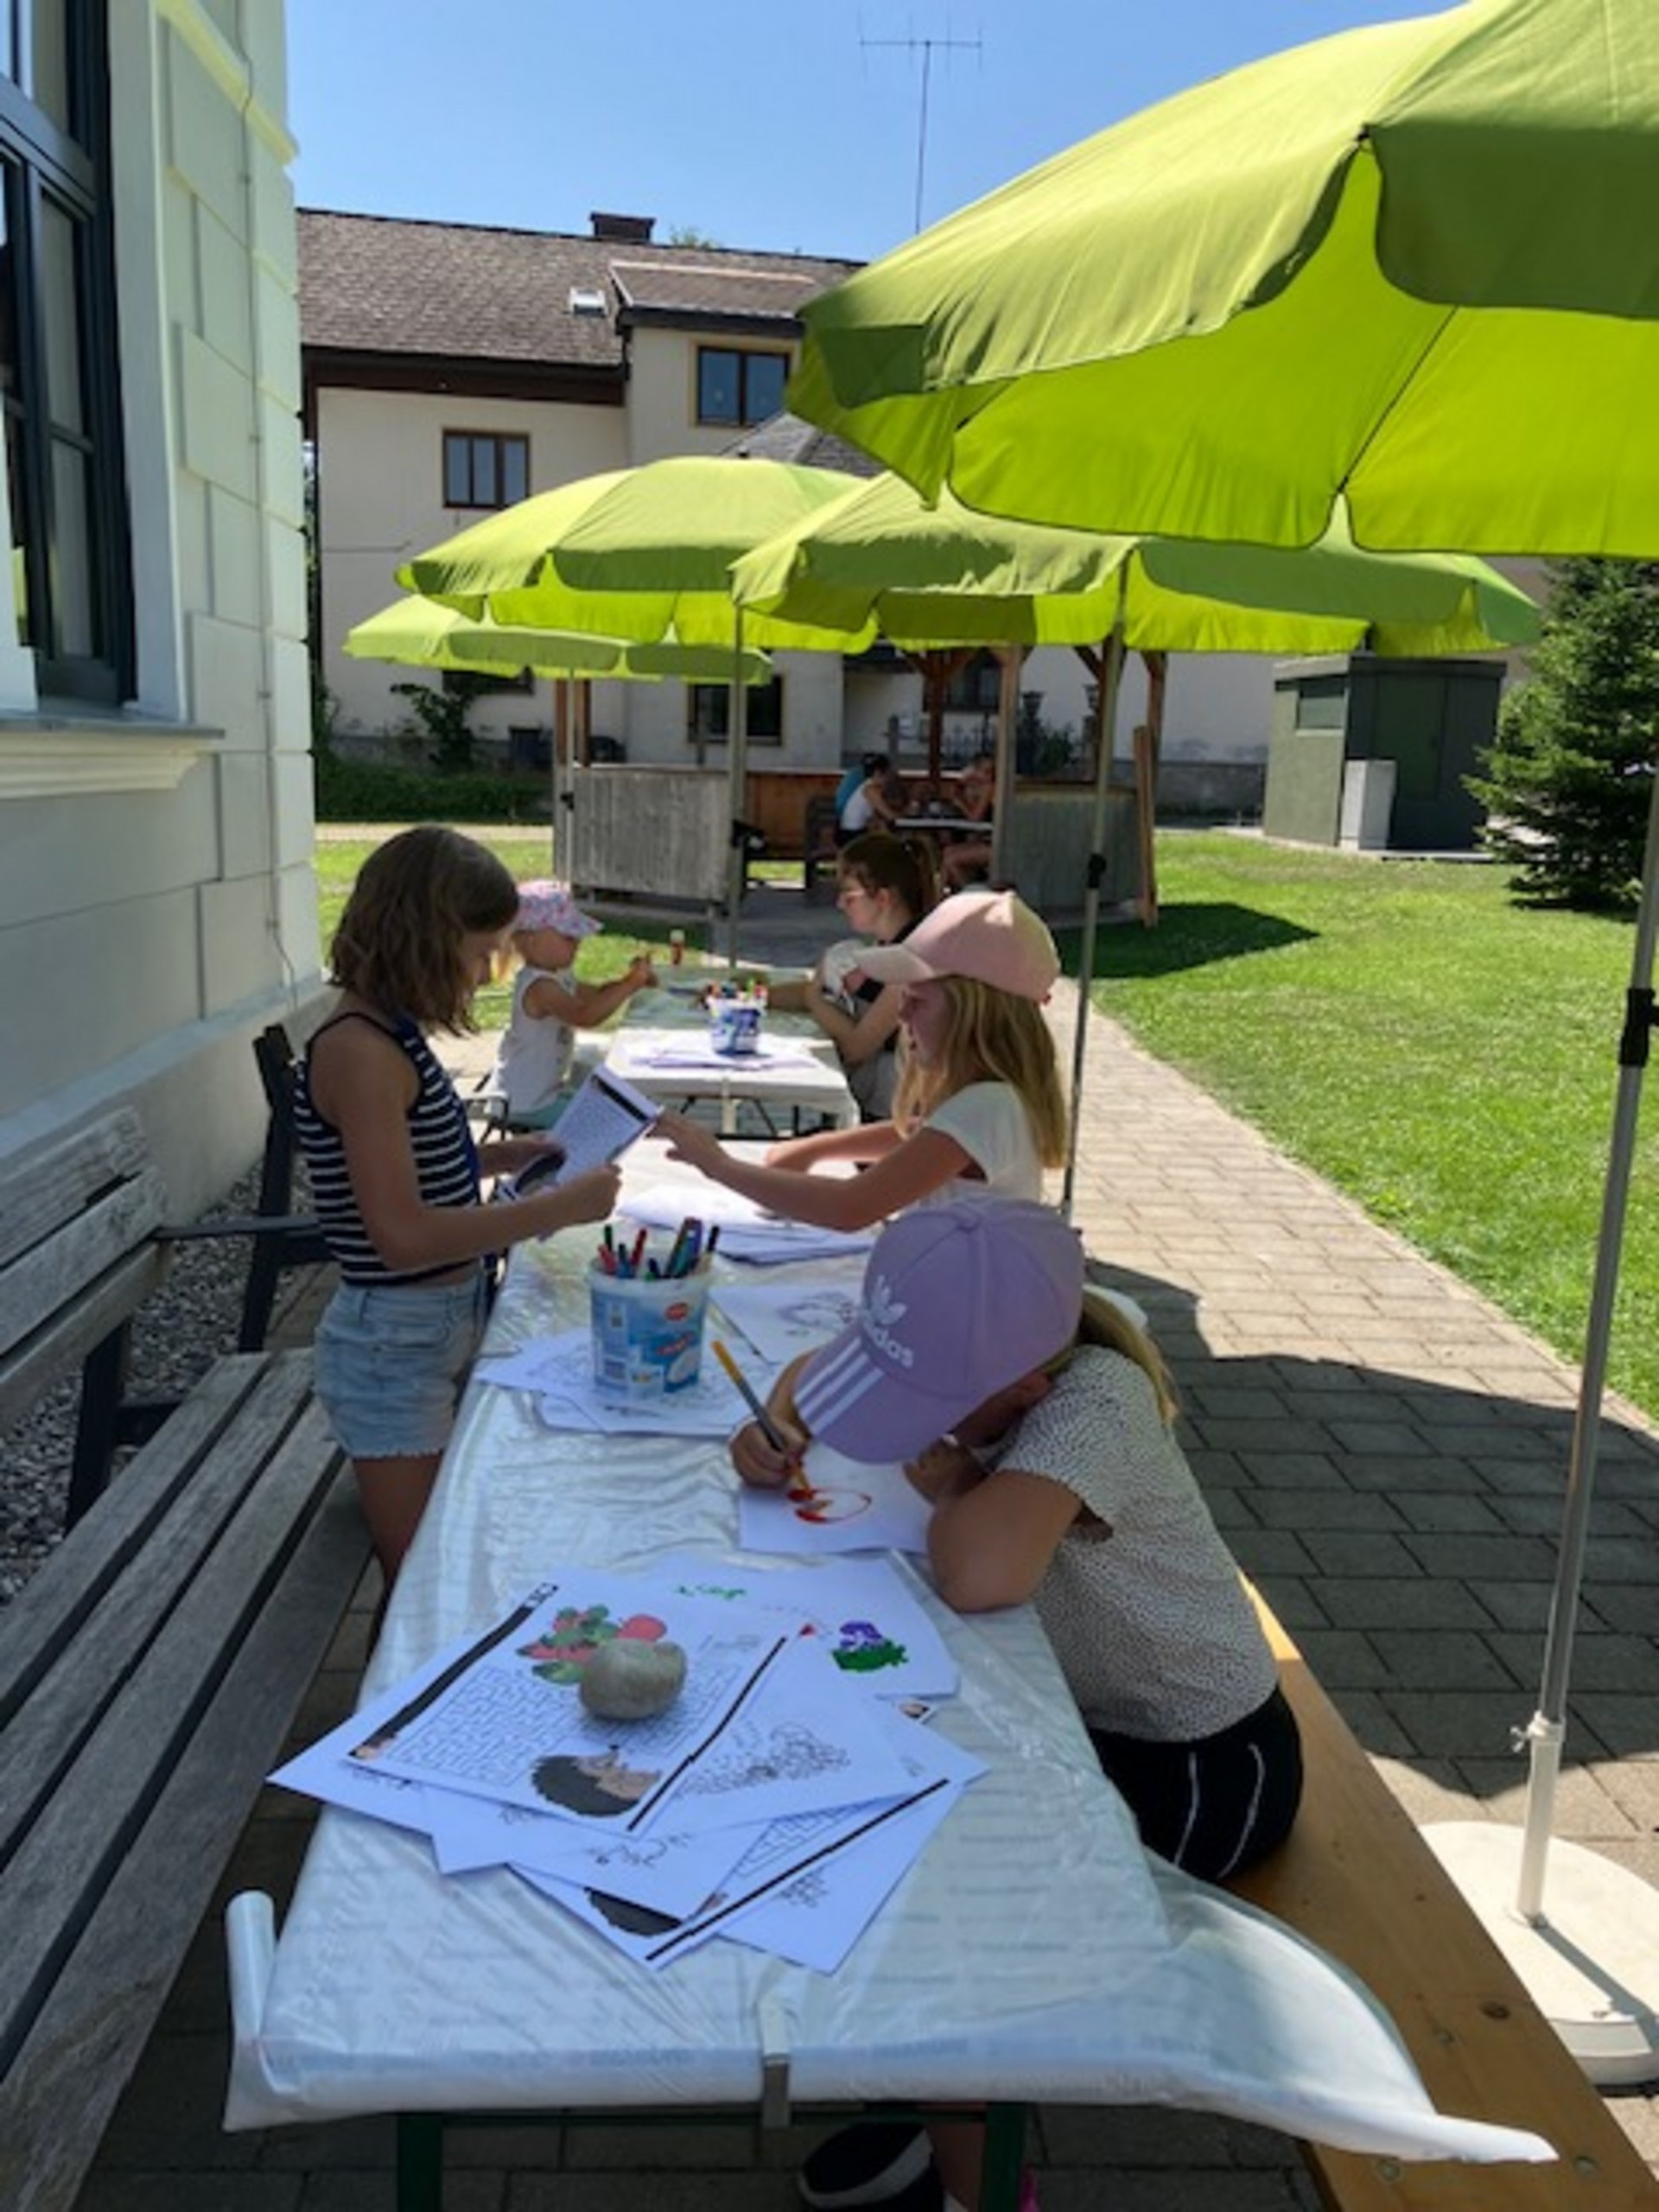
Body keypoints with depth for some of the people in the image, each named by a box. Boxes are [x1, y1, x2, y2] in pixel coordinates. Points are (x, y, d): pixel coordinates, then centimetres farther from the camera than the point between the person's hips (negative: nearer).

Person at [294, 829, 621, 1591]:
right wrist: (561, 1205, -24)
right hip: (394, 1348, -9)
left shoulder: (389, 1036, 5)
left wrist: (497, 1158, 7)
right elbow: (403, 1235, -28)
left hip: (448, 1326, 9)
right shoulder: (358, 1051, -22)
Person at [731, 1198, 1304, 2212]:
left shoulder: (1092, 1405, -34)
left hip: (1206, 1765, -7)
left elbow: (981, 1576, -50)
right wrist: (776, 1427, -17)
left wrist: (949, 1487, -28)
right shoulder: (986, 1364, -13)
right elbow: (826, 1366, 4)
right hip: (1081, 1708, 7)